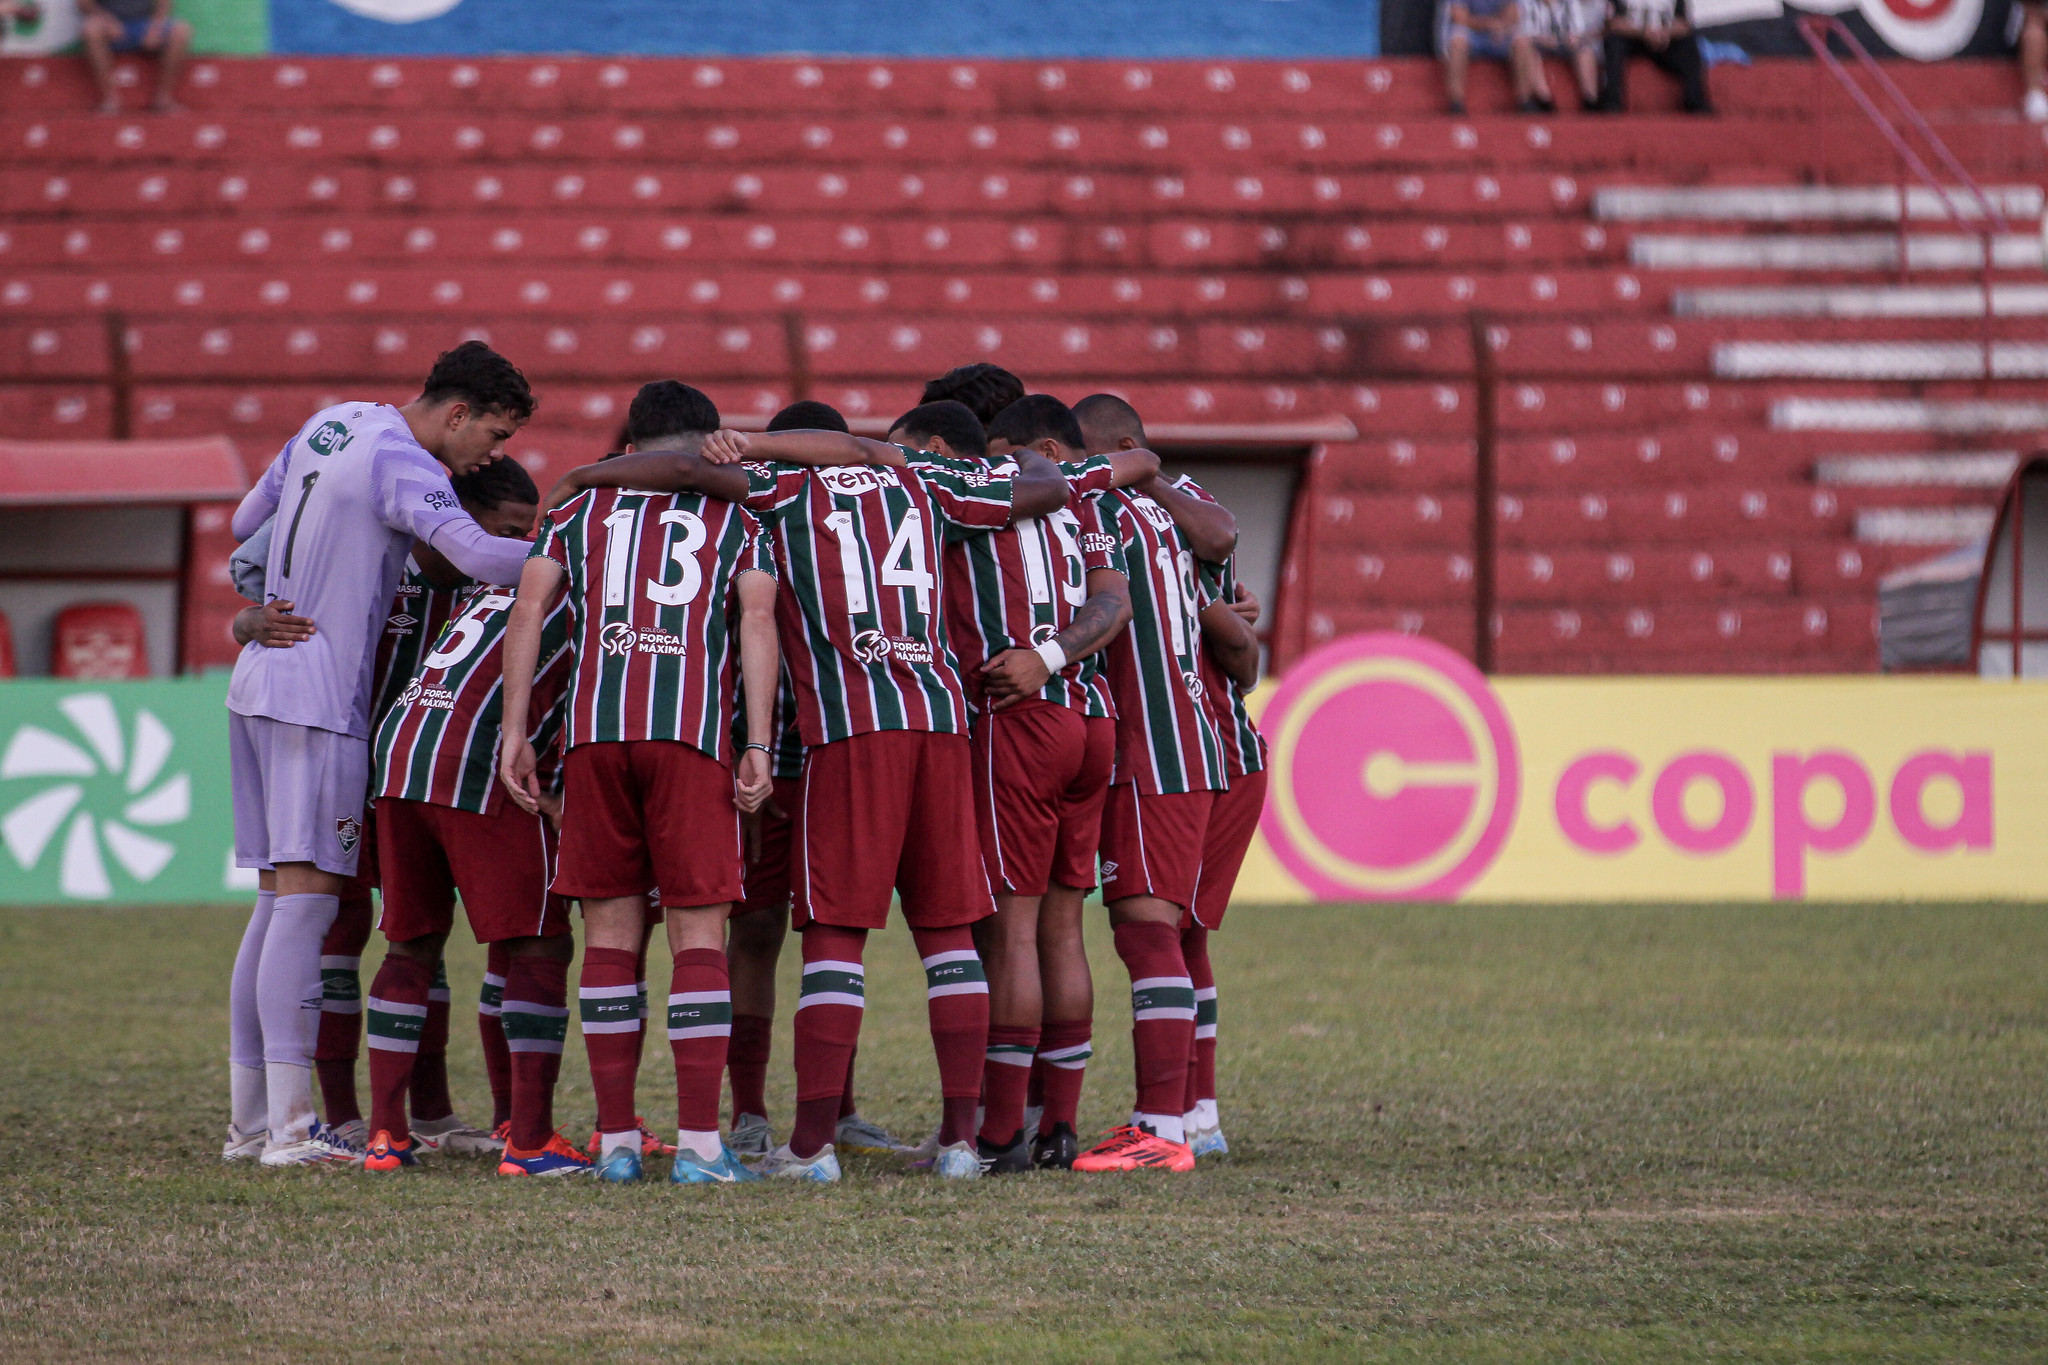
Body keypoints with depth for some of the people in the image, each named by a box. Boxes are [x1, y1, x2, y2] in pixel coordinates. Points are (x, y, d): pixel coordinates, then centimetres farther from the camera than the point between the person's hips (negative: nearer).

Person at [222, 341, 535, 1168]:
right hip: (317, 696, -9)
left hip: (261, 678, 9)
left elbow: (246, 524, 24)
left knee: (280, 898, 11)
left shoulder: (332, 425, 13)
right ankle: (289, 1127, -15)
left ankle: (249, 1117, 13)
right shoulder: (403, 466, -14)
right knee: (307, 899, -11)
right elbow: (481, 556, -29)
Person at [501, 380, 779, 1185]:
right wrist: (758, 745, -2)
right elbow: (757, 621, 3)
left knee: (610, 933, 7)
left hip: (594, 727, 2)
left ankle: (616, 1141, 6)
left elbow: (529, 612, 8)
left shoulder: (578, 506, 20)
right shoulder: (735, 516, 17)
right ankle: (699, 1144, -7)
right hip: (692, 728, -2)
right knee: (699, 935, 0)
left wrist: (515, 731, 7)